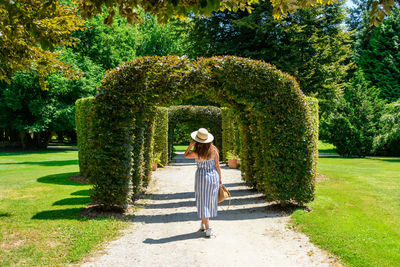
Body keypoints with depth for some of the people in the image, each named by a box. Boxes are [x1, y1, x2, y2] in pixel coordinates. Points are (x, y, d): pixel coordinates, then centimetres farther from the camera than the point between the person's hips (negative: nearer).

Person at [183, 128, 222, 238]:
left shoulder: (196, 153, -16)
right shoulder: (214, 150, -9)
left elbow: (185, 155, 5)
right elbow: (217, 165, -3)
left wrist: (190, 145, -7)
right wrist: (220, 179, 7)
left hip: (201, 176, -2)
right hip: (214, 175, 3)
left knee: (203, 201, 6)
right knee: (210, 200, 16)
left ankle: (208, 229, 6)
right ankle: (203, 223, 29)